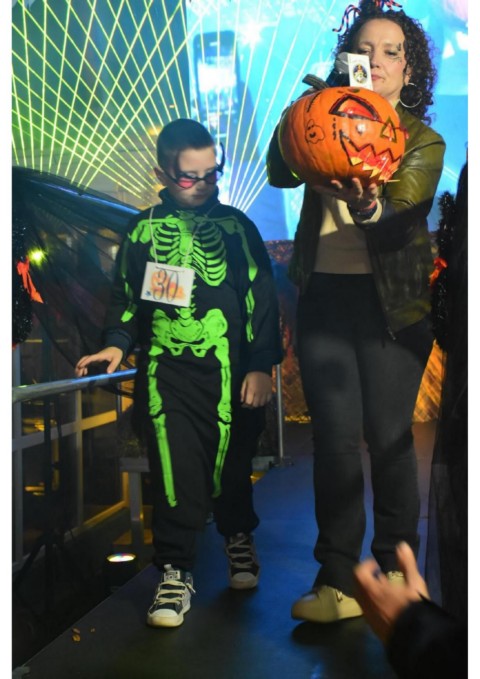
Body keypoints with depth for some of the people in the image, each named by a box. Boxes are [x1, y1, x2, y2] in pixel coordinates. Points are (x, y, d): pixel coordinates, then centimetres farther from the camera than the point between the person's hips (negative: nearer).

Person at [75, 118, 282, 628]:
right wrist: (117, 342, 2)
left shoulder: (235, 226, 4)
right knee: (173, 472, -5)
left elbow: (261, 298, 3)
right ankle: (175, 571, 9)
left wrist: (261, 365, -2)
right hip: (165, 370, 1)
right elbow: (125, 296, 17)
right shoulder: (142, 229, 9)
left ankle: (238, 536, 38)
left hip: (227, 370, 0)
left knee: (230, 463, 10)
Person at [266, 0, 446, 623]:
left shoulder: (423, 141, 6)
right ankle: (338, 578, 6)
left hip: (391, 299, -1)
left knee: (388, 434, -1)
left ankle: (395, 568, 17)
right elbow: (279, 173, -5)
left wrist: (368, 206, -36)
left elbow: (401, 209, -14)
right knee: (335, 435, -1)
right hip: (324, 294, 2)